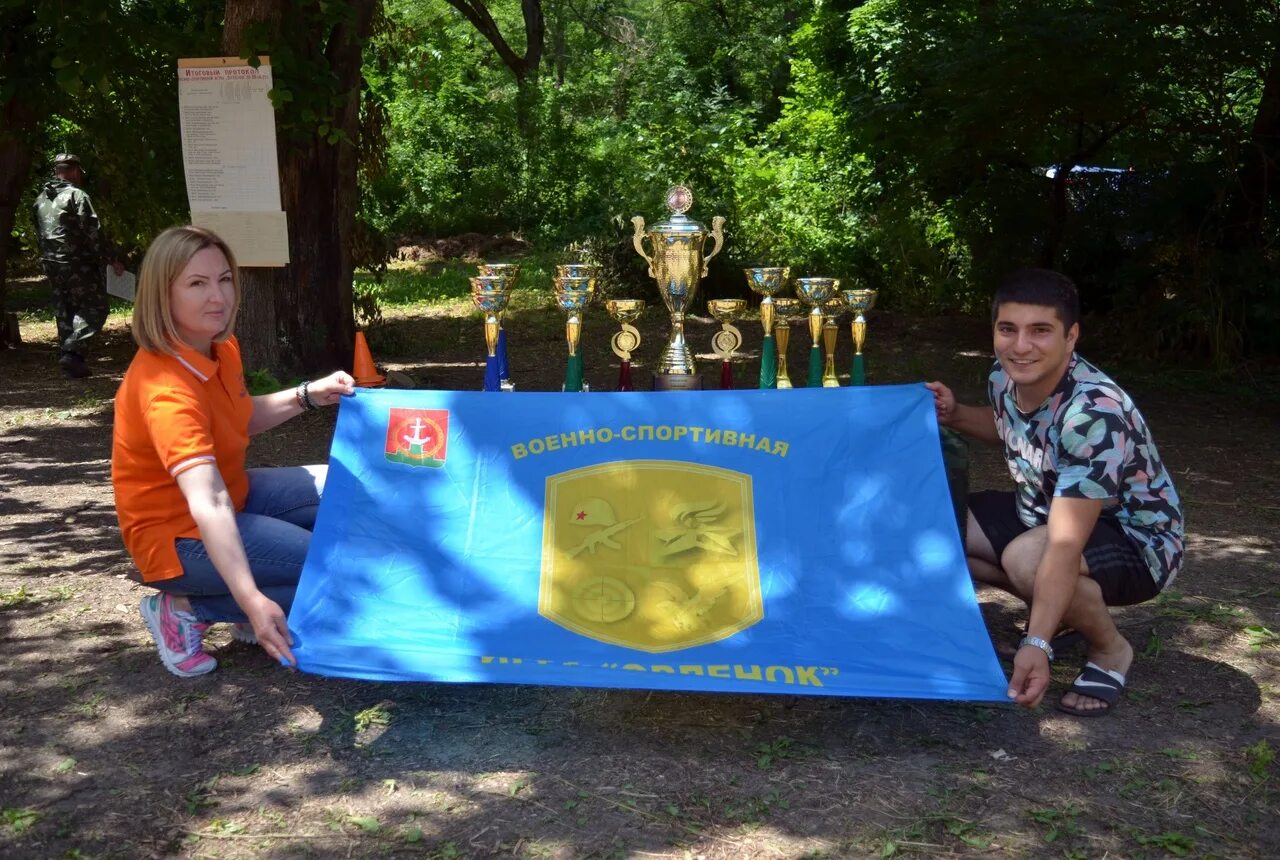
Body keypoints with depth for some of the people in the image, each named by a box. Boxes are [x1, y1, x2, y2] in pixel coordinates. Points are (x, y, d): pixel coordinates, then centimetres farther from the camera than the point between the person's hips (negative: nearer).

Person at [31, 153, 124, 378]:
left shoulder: (40, 200, 13)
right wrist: (112, 260, -10)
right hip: (79, 265, -7)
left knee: (64, 313, 14)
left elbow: (39, 236, 16)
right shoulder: (77, 196, -11)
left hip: (51, 265, 8)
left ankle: (68, 363, 13)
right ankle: (73, 352, -17)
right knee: (94, 309, -2)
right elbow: (92, 233, -15)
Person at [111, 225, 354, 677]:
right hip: (182, 535, -9)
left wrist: (308, 395, 1)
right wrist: (252, 599, -52)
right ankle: (186, 610, -5)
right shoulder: (165, 389, -31)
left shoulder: (221, 348, -3)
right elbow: (207, 504, -43)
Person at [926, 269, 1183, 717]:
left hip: (1137, 540, -8)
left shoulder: (1096, 412, -34)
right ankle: (1058, 608, 11)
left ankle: (1111, 650, -6)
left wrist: (1038, 643, -49)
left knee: (1026, 558, -37)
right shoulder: (1005, 378, -11)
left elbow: (1066, 544, -41)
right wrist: (955, 415, -3)